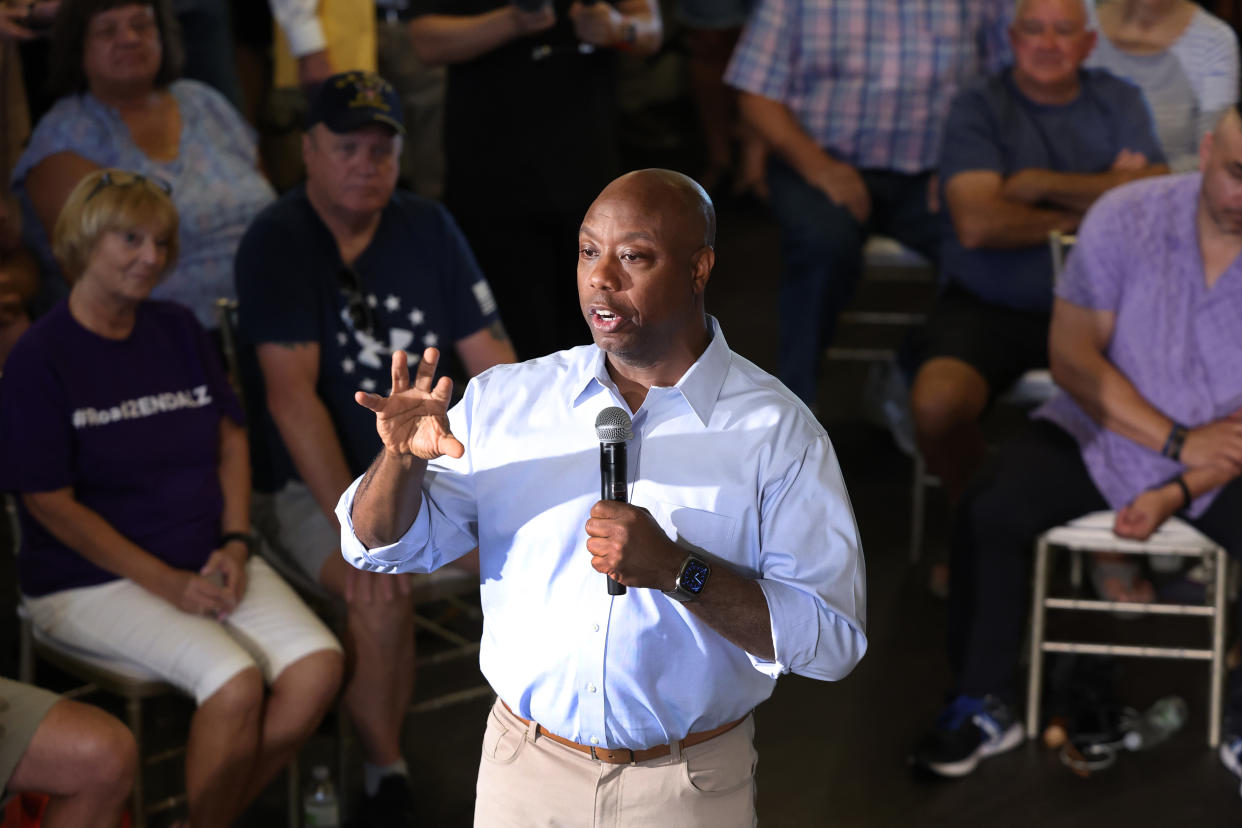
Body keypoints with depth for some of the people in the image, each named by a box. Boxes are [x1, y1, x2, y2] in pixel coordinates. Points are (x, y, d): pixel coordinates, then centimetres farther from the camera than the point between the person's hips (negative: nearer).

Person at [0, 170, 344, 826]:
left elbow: (231, 441, 15)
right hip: (93, 579, -6)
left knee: (318, 666, -19)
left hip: (208, 559, 6)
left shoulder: (177, 330, 12)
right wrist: (168, 583, -14)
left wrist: (234, 545, -3)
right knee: (235, 682, -29)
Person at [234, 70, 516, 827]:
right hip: (322, 483, -5)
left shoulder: (428, 230, 6)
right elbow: (293, 394, -19)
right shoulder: (278, 243, -10)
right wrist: (352, 527, -27)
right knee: (384, 601, -32)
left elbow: (492, 359, 4)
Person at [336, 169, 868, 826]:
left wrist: (678, 570, -26)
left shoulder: (777, 431, -9)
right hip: (525, 772, 2)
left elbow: (833, 639, -15)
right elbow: (383, 546, 2)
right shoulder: (503, 399, -1)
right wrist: (403, 456, -19)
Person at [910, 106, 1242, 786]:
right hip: (1103, 430, 1)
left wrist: (1176, 493, -23)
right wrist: (1177, 442, -16)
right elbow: (1072, 355, -9)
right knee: (989, 511, -24)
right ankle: (983, 706, -5)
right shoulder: (1126, 218, -11)